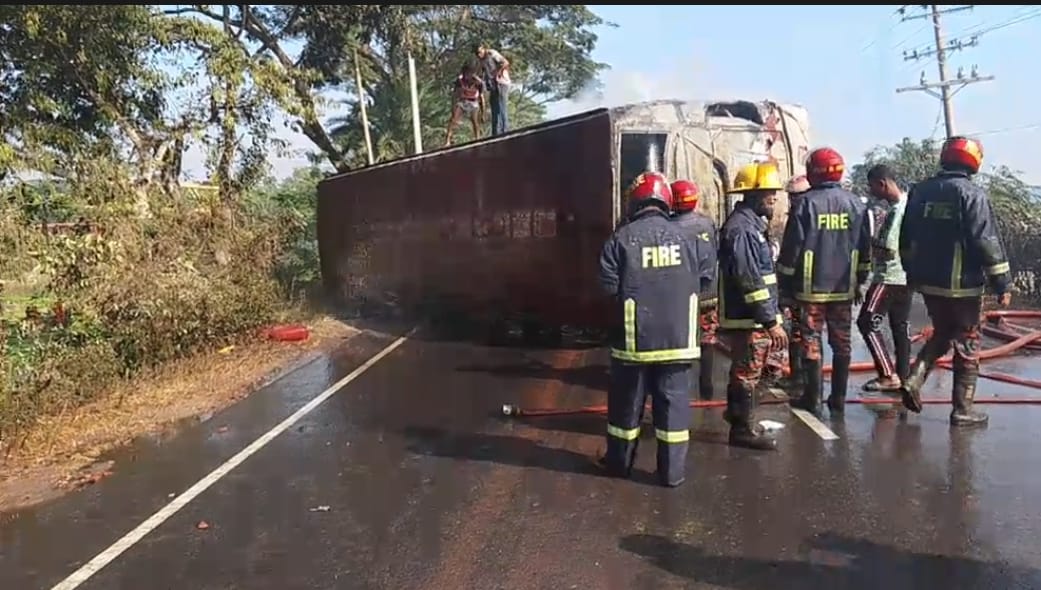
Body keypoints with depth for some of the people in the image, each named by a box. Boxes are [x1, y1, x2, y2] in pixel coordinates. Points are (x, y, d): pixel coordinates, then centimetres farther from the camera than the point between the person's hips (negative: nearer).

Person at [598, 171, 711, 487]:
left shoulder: (621, 238, -9)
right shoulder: (684, 236, -1)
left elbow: (609, 286, -12)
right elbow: (703, 279, 5)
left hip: (635, 337, -1)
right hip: (677, 336, 2)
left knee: (627, 400, 13)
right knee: (673, 400, 8)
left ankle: (620, 461, 27)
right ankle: (672, 470, 13)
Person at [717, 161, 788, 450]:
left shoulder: (750, 223, 14)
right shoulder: (742, 229, -20)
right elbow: (751, 281, -25)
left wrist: (771, 315, 23)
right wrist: (771, 321, -24)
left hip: (753, 317, 10)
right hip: (750, 318, -10)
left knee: (745, 371, 22)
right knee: (748, 373, 1)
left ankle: (738, 416, 37)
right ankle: (744, 429, 14)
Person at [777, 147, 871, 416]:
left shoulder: (806, 203, -10)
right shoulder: (855, 204, 4)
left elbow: (791, 247, -9)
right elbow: (865, 248, 10)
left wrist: (785, 282, 0)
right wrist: (860, 281, 19)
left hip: (811, 287, -4)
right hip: (844, 287, 4)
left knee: (811, 341, 3)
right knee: (842, 342, 10)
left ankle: (812, 399, 7)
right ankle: (838, 398, 16)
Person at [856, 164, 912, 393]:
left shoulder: (897, 210, -19)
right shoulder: (907, 204, 12)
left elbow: (888, 250, -23)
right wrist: (874, 244, 7)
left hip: (889, 277, -10)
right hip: (904, 276, 10)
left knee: (867, 322, -5)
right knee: (900, 326, 12)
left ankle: (888, 375, -5)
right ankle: (902, 376, 18)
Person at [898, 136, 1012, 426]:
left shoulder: (921, 191, 6)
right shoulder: (972, 194, -12)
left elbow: (906, 239, 14)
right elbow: (987, 241, -15)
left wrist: (913, 273, 24)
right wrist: (1002, 283, -8)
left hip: (928, 282, 6)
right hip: (963, 285, -5)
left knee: (941, 334, 22)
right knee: (967, 345, 6)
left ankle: (914, 379, 3)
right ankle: (962, 409, 10)